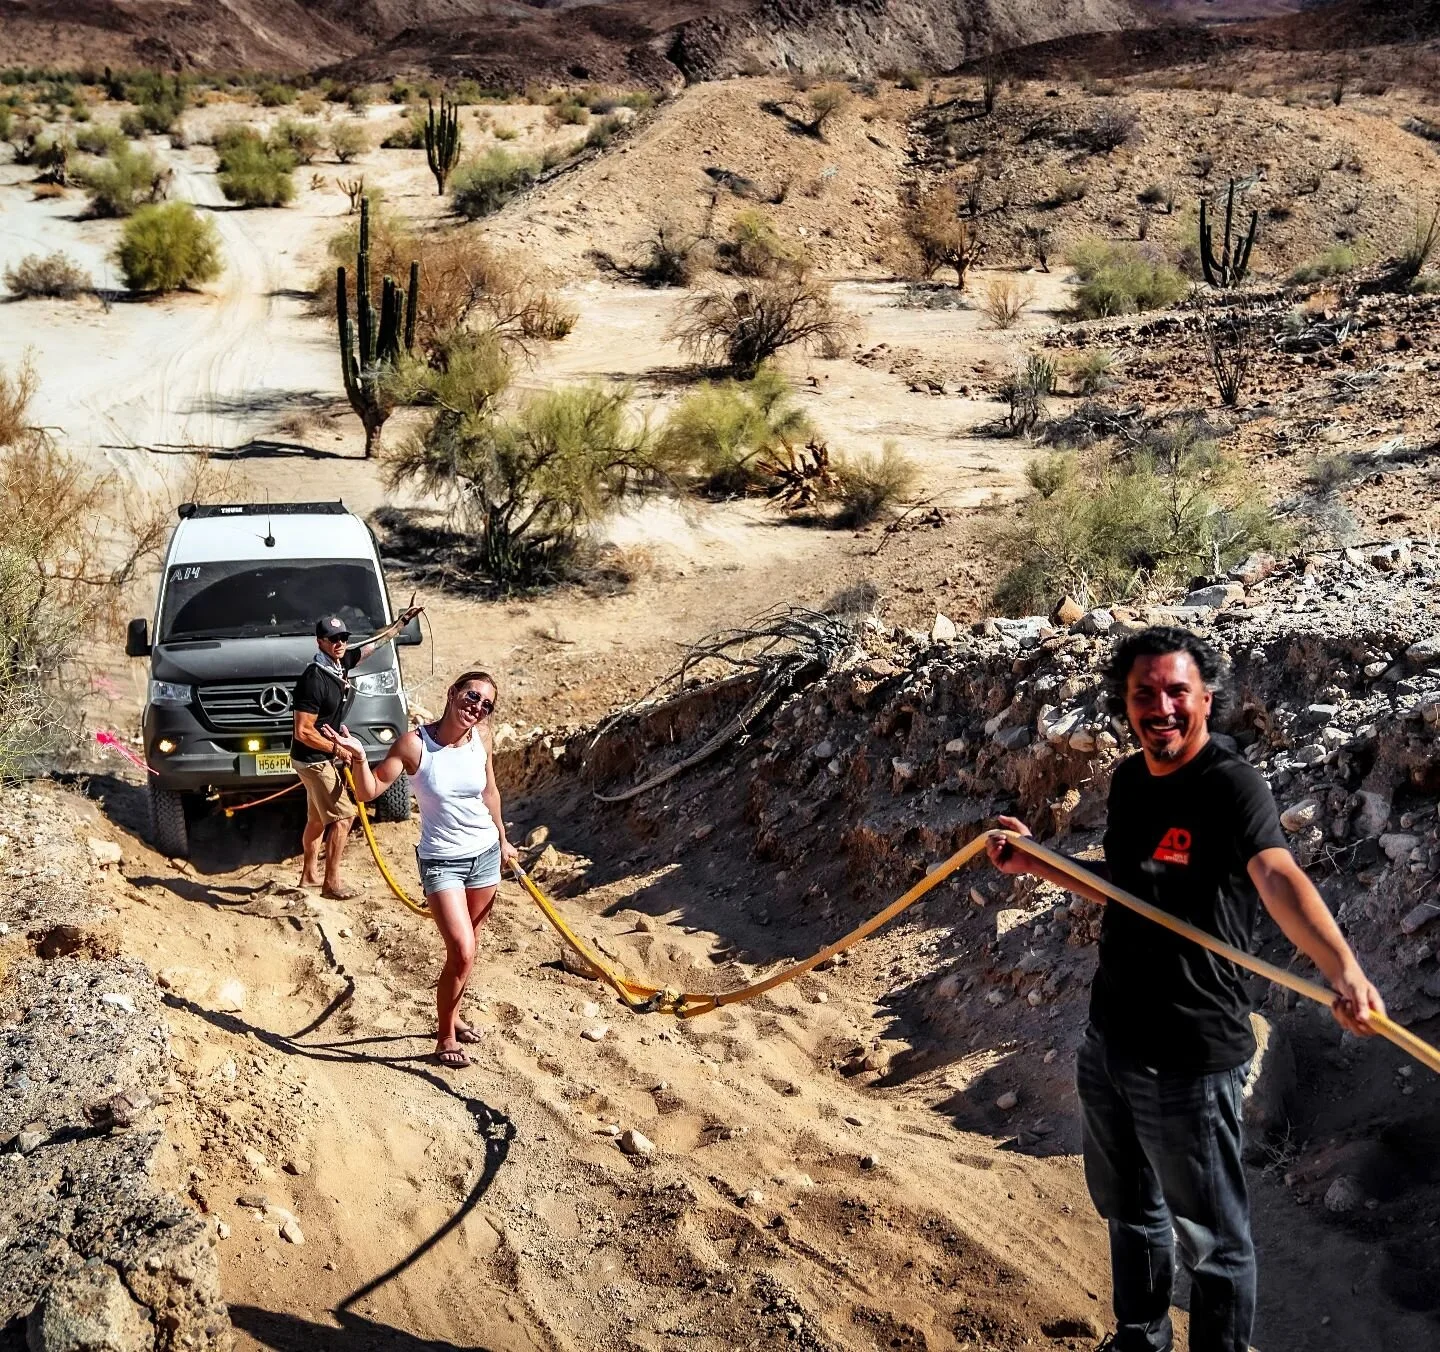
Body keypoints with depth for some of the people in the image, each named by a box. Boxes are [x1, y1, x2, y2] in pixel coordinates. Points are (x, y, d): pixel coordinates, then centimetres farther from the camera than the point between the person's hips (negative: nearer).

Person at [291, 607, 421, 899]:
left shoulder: (342, 662, -2)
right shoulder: (314, 679, -26)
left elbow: (377, 641, 16)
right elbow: (303, 732, -25)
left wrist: (402, 620, 16)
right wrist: (337, 749, -20)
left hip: (324, 758, 9)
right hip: (313, 759, -9)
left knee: (318, 818, 19)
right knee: (342, 815, -6)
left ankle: (309, 874, 33)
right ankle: (332, 882, 1)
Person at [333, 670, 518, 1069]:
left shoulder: (482, 738, -5)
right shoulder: (415, 744, -17)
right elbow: (370, 791, -13)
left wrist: (502, 840, 22)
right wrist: (358, 757, -32)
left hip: (485, 853, 5)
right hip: (442, 860, -4)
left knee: (465, 949, 14)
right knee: (462, 953, -11)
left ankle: (452, 1015, 34)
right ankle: (446, 1036, 8)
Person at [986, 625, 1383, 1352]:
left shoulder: (1231, 786, -20)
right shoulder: (1128, 779, 5)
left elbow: (1278, 876, -39)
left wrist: (1342, 966, -55)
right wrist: (1036, 862, 12)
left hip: (1188, 1061, -8)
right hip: (1108, 1043, 8)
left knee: (1209, 1236, 7)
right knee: (1127, 1209, 26)